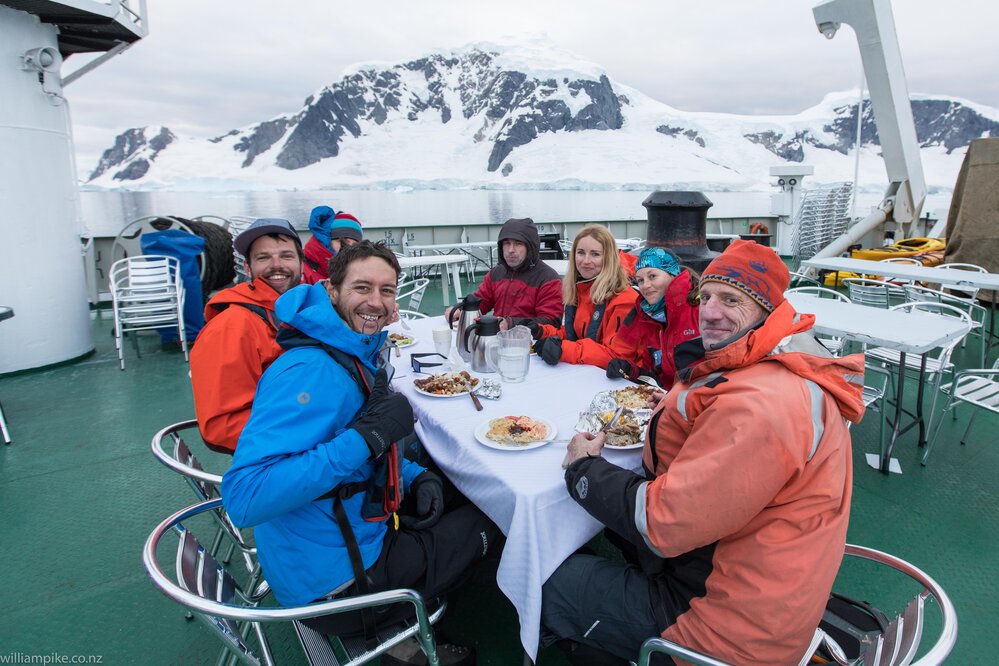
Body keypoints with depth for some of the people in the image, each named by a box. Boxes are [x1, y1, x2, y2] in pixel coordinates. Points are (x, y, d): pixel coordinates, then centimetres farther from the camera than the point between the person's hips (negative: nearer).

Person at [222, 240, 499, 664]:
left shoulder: (361, 352, 1)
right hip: (332, 581, -8)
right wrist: (368, 435, -36)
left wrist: (417, 477, -5)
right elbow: (243, 498, -36)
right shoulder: (311, 372, -28)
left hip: (355, 526, 9)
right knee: (490, 524, 7)